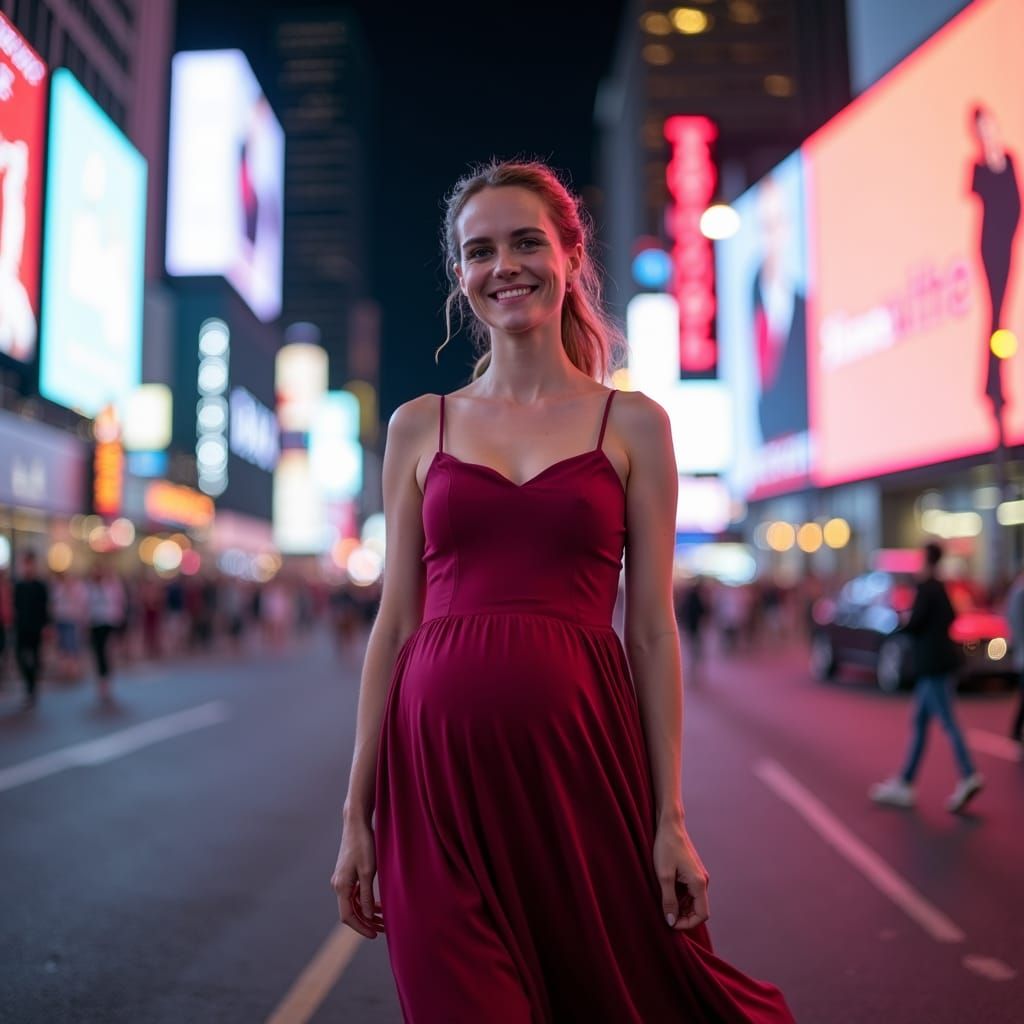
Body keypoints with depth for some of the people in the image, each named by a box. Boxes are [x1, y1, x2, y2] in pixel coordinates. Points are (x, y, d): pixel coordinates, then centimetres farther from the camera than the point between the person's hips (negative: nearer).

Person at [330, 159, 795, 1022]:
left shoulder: (634, 424, 5)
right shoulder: (419, 426, 8)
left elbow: (652, 629, 3)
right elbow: (394, 625, 7)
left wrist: (671, 817, -1)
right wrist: (357, 814, 5)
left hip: (577, 750, -1)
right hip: (437, 757, 1)